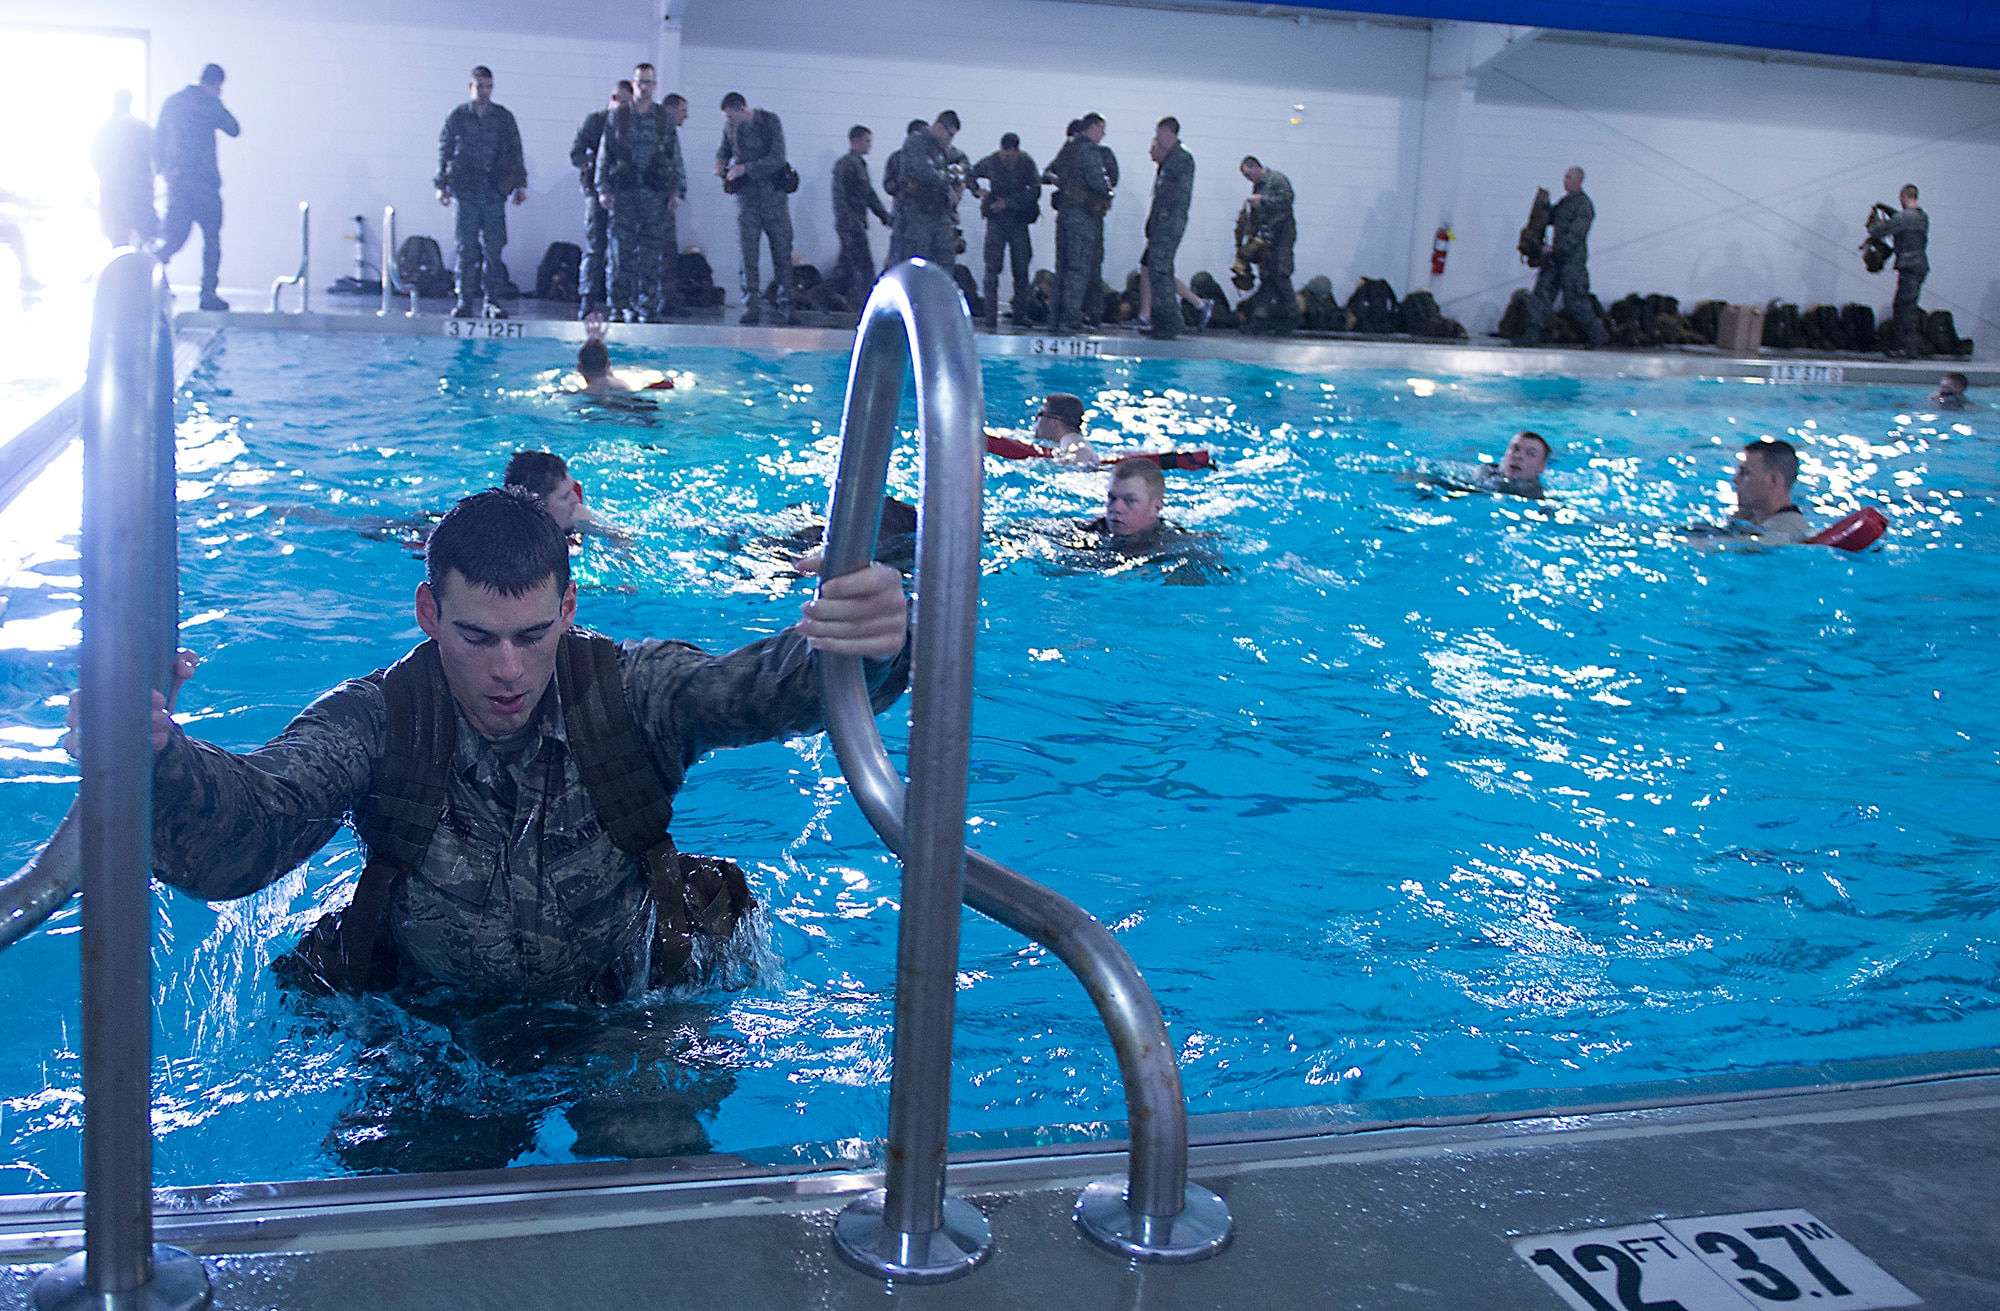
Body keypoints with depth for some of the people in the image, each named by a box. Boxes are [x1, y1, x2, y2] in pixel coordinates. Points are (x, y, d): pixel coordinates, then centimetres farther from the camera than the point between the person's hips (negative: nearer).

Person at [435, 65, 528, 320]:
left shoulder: (504, 117, 11)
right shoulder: (456, 117, 8)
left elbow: (515, 152, 15)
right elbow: (444, 152, 9)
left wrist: (521, 184, 8)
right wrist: (441, 185, 3)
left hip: (495, 191, 1)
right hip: (466, 189, -1)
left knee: (493, 247, -3)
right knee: (466, 248, -2)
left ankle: (490, 300, 3)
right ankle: (464, 301, 1)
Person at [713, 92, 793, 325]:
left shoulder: (770, 122, -6)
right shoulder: (731, 128, 6)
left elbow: (777, 159, -14)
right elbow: (724, 150, 25)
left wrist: (745, 168, -18)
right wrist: (720, 162, 1)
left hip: (773, 194, -3)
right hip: (747, 196, 3)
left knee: (782, 249, -2)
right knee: (748, 252, -5)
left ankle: (785, 305, 5)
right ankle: (751, 307, -5)